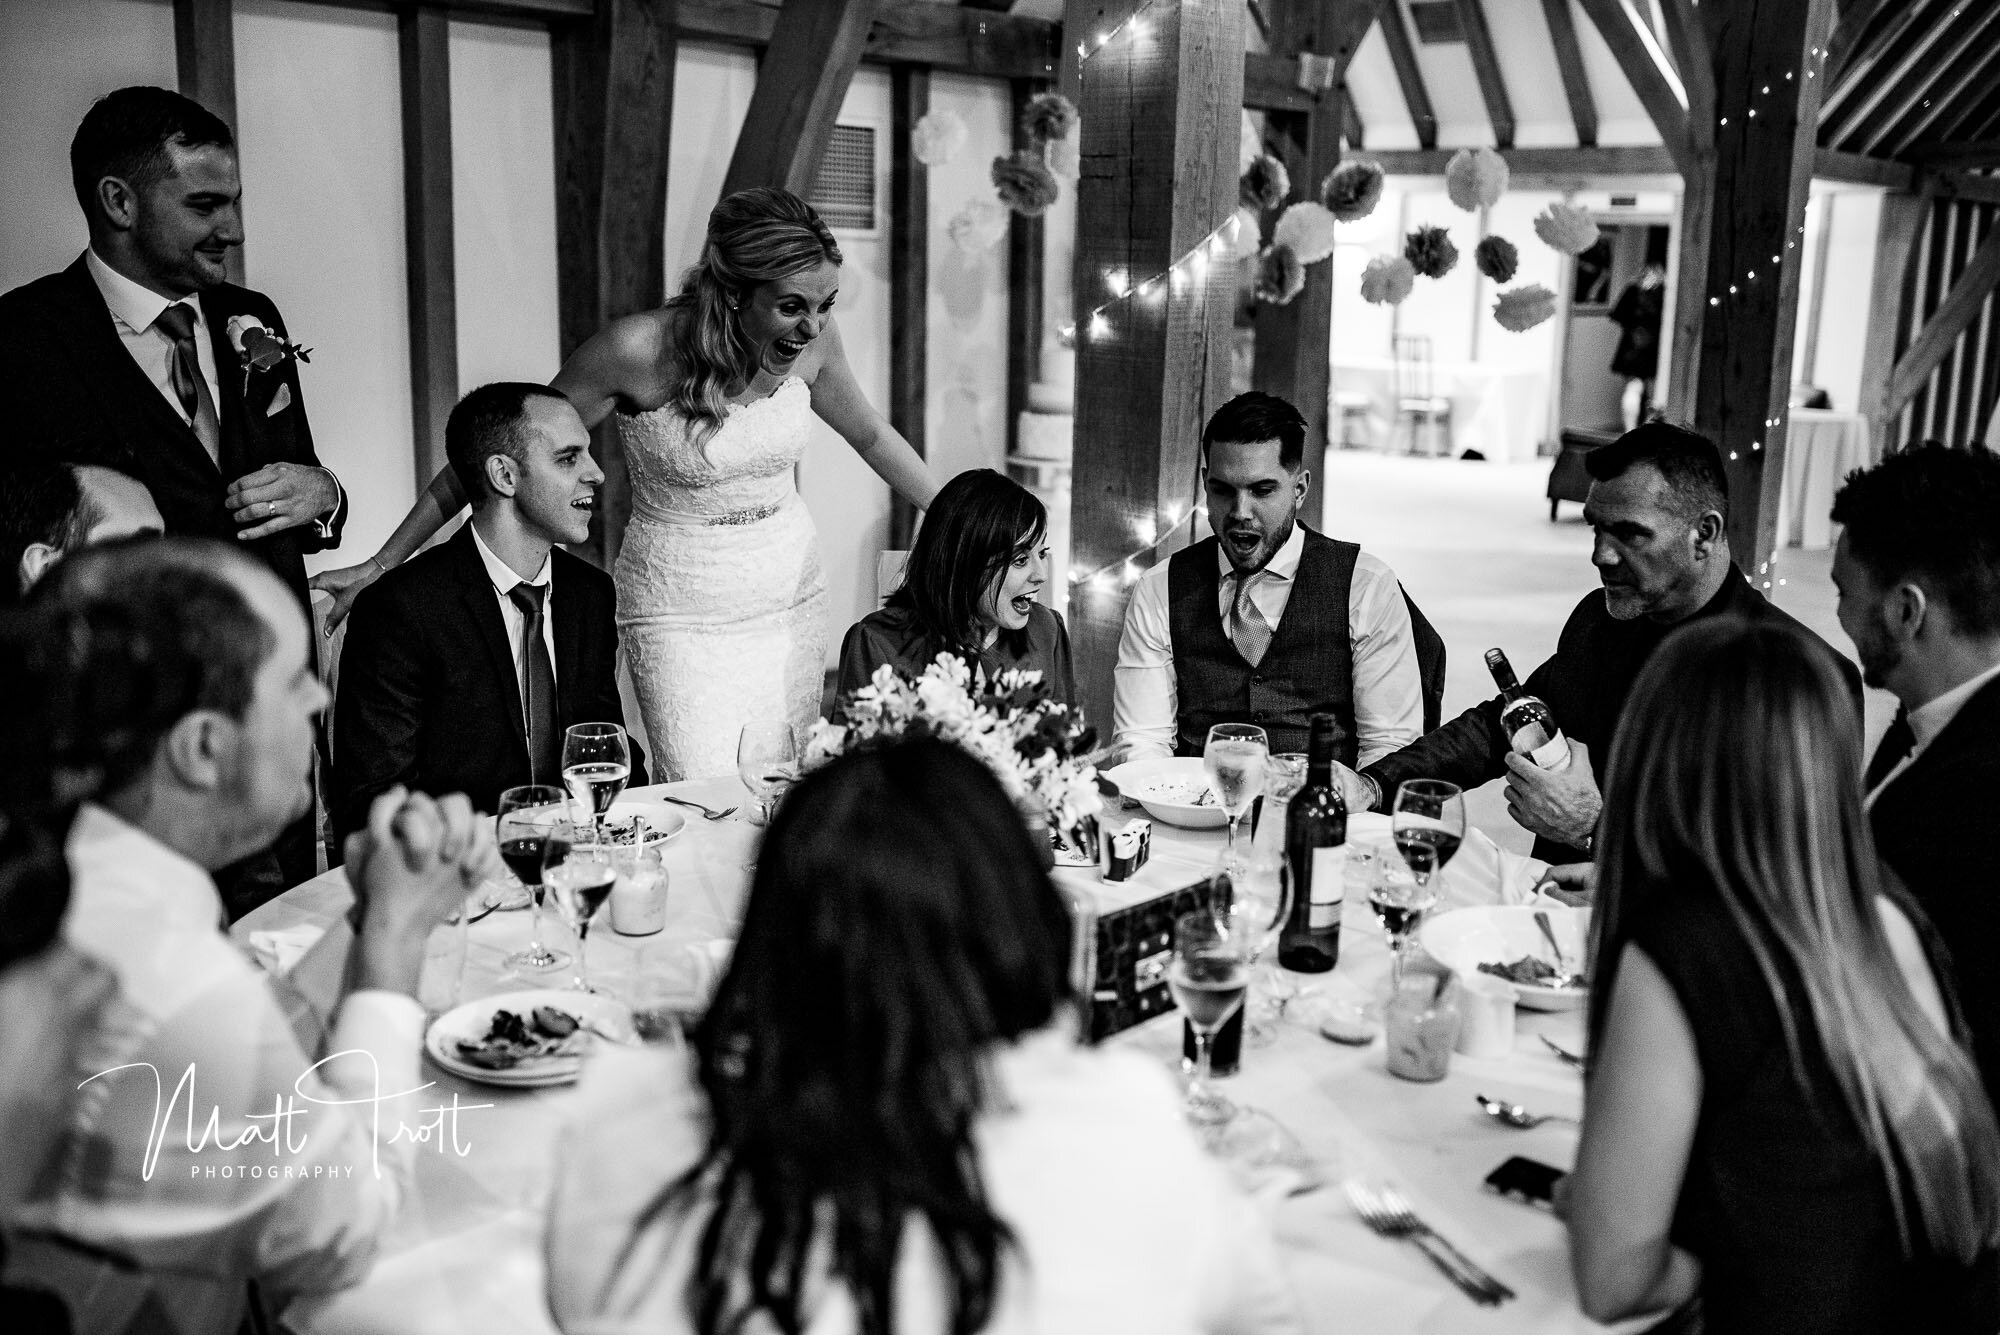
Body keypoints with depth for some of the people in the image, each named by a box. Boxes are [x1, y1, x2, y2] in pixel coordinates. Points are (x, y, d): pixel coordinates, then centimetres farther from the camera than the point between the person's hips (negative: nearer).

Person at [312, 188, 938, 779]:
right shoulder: (639, 350, -21)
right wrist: (382, 564, -8)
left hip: (793, 594, 4)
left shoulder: (812, 336, -9)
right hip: (681, 613, -4)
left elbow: (871, 434, 12)